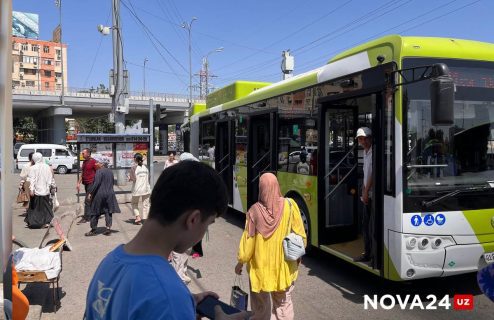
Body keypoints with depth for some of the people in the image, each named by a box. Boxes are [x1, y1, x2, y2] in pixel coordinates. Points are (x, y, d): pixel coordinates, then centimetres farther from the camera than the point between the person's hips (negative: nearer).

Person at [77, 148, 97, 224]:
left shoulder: (93, 162, -9)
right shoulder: (84, 162, 15)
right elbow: (82, 173, 21)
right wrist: (78, 183, 17)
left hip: (91, 183, -8)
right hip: (86, 183, 8)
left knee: (87, 201, -9)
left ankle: (86, 217, -7)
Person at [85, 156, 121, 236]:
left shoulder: (99, 171, -12)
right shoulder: (110, 172, 10)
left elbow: (96, 183, -19)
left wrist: (90, 193, -16)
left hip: (99, 194, -6)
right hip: (110, 194, 6)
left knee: (95, 212, 5)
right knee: (108, 212, 7)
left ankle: (93, 230, 10)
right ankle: (108, 229, 4)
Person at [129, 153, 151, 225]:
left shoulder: (134, 168, -10)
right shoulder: (145, 167, 3)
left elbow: (133, 179, -13)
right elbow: (148, 177, 6)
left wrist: (130, 179, 7)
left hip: (137, 189, -3)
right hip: (146, 188, 3)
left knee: (134, 203, 14)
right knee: (145, 204, 8)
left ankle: (138, 216, 0)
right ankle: (145, 218, 7)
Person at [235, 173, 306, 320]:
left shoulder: (255, 210, -15)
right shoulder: (290, 205, -12)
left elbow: (248, 240, -8)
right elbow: (300, 235, -4)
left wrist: (241, 262, 7)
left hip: (260, 266, -1)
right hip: (284, 265, 1)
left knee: (260, 304, 17)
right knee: (283, 303, 15)